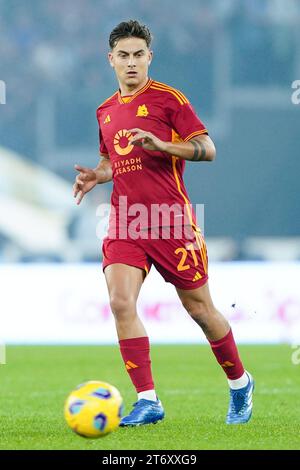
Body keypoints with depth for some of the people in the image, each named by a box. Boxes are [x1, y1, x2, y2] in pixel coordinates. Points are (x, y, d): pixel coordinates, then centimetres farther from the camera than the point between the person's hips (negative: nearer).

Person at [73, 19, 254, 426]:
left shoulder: (168, 99, -3)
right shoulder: (106, 111, 15)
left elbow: (207, 149, -7)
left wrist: (162, 145, -22)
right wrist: (96, 175, 7)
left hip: (170, 220, -4)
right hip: (125, 221, 4)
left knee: (199, 308, 4)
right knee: (121, 302, -16)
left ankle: (240, 384, 26)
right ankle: (147, 401, -13)